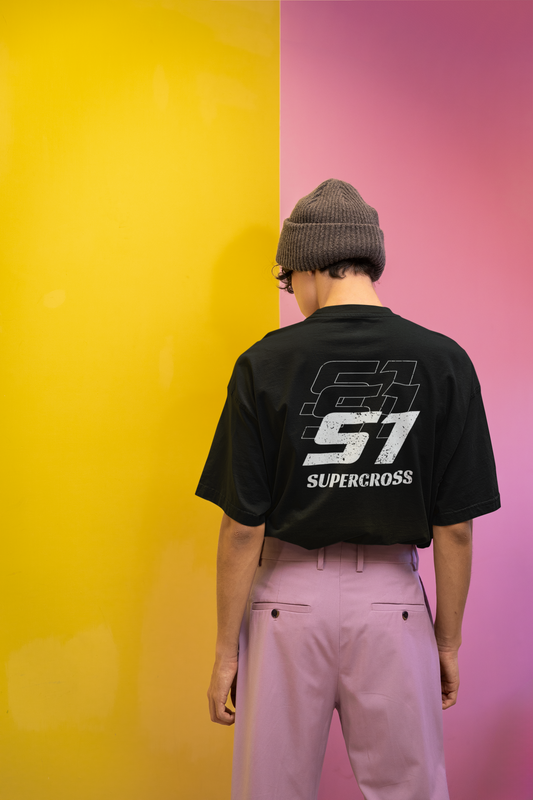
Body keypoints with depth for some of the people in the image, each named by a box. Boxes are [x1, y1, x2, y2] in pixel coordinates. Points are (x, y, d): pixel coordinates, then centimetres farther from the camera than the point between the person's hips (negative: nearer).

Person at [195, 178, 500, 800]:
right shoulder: (444, 363, -7)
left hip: (290, 596, -1)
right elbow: (454, 526, -4)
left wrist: (226, 649, 1)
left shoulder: (265, 363, -11)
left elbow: (243, 526, -9)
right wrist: (448, 640, 9)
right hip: (394, 602, 1)